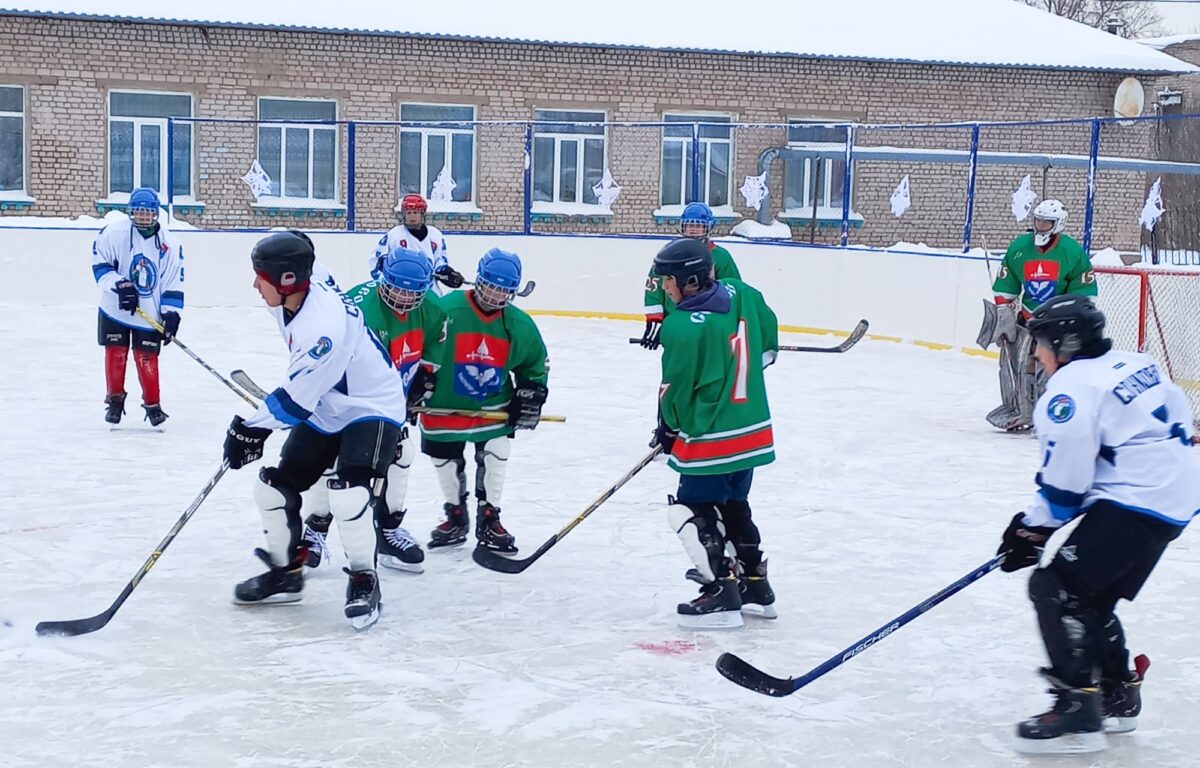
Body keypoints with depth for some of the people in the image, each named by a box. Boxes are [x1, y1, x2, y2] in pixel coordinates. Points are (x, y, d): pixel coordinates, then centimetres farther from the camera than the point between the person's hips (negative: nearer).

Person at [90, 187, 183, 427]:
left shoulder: (170, 243, -4)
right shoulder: (113, 233, -10)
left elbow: (174, 283, -2)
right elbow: (100, 265, -5)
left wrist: (171, 313, -9)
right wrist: (119, 284, -19)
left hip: (150, 314, 0)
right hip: (114, 309, 0)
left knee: (147, 358, 0)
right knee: (115, 354, 5)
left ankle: (152, 404, 15)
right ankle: (115, 399, 23)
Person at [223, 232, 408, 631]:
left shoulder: (324, 325, -34)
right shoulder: (294, 299, -6)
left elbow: (296, 397, -28)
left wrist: (251, 429, -19)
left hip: (371, 408, -10)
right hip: (323, 408, 10)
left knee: (347, 497, -26)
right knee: (273, 487, 7)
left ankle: (364, 582, -3)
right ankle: (285, 572, 25)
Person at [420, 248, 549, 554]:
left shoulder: (519, 325, -7)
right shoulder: (445, 311, -21)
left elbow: (536, 363, 10)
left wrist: (531, 395, 2)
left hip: (494, 407, 2)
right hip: (444, 406, -1)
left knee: (496, 457, -5)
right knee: (446, 463, 11)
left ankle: (488, 520, 14)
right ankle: (455, 518, 33)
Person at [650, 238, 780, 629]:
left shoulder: (682, 327, -22)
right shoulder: (742, 294, -1)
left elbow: (675, 388, -12)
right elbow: (768, 343, 13)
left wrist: (667, 428, 6)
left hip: (709, 438, -8)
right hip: (753, 429, 8)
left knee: (692, 510, 4)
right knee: (733, 506, 21)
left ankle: (722, 592, 2)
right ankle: (755, 586, 28)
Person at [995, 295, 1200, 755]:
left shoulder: (1071, 388, -13)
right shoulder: (1136, 366, 14)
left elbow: (1065, 482, -15)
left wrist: (1032, 530, -4)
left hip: (1134, 506, -10)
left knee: (1056, 589, -9)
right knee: (1088, 596, 19)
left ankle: (1078, 714, -13)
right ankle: (1118, 696, 27)